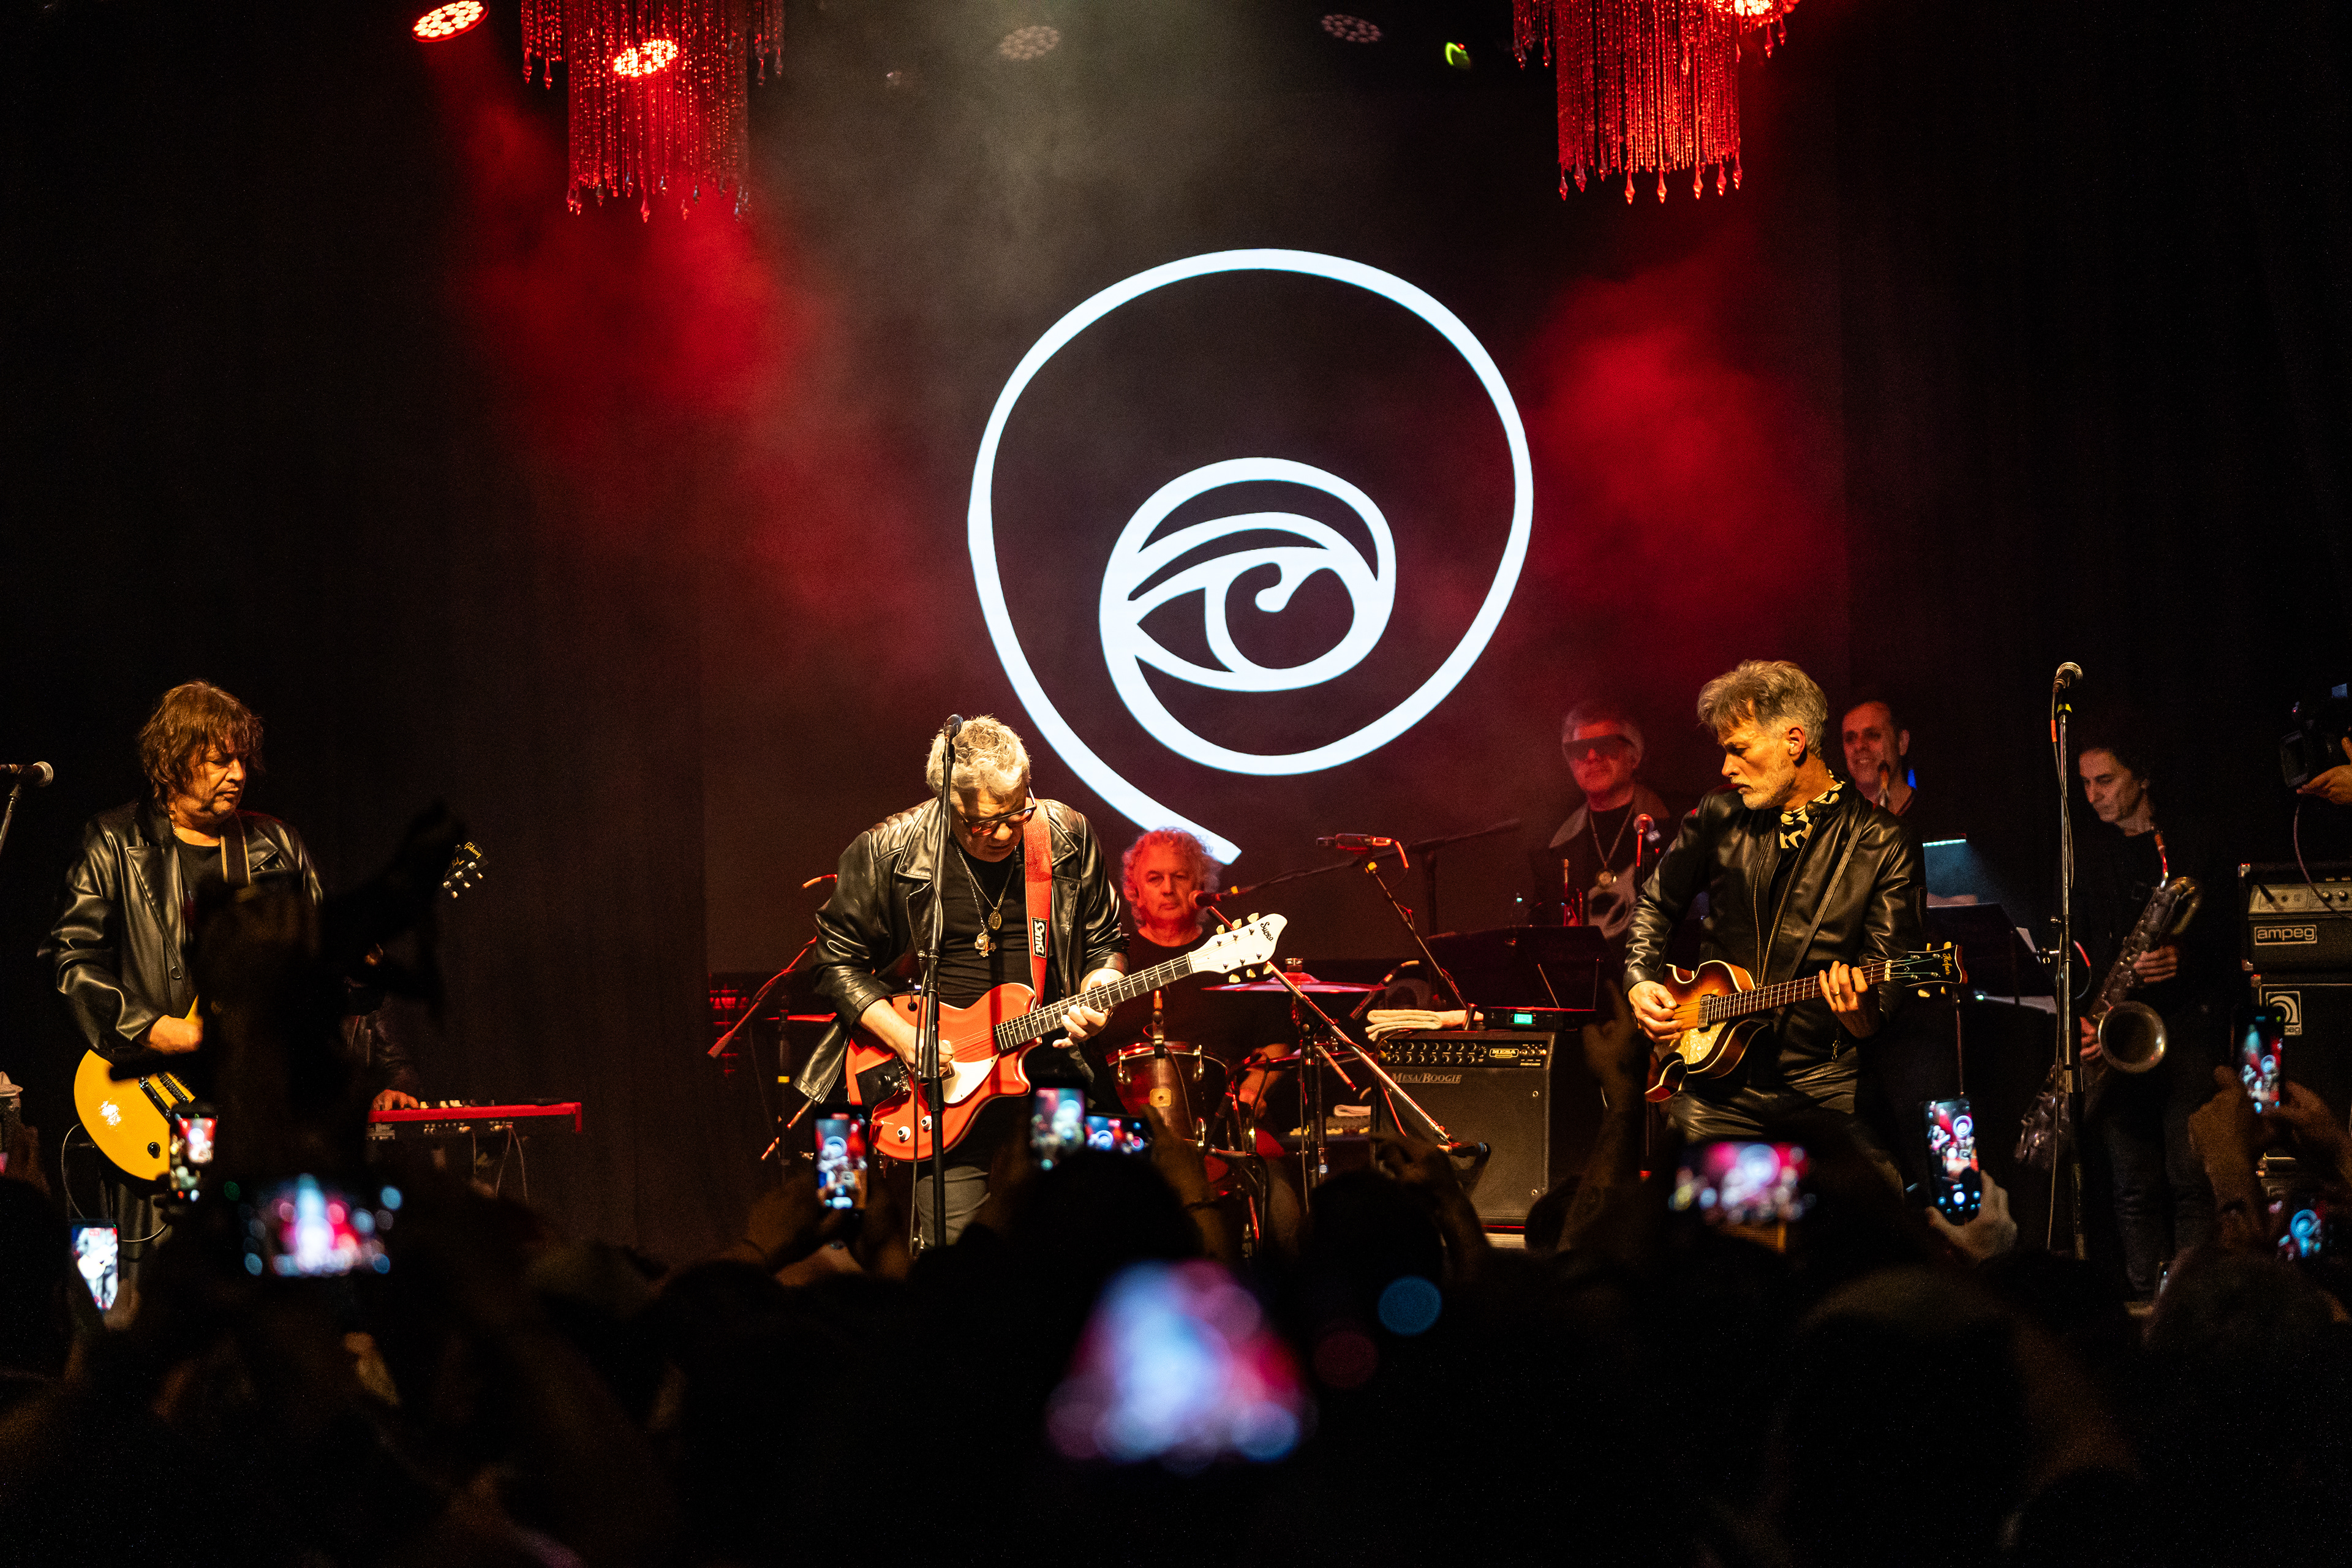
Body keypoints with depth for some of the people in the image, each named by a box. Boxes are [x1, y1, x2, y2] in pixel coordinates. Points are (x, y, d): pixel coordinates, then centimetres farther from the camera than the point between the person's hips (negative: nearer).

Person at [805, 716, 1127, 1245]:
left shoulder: (1066, 837, 0)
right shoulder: (886, 852, -8)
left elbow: (1106, 940, 13)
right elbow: (839, 962, 0)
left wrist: (1099, 988, -9)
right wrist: (904, 1039, -12)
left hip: (1048, 1059, 2)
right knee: (952, 1247, -10)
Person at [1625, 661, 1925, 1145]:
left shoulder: (1881, 845, -2)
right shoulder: (1720, 818, 9)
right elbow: (1657, 903, 25)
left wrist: (1864, 1018, -27)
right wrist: (1641, 982, 9)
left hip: (1822, 1085, -3)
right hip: (1718, 1082, 3)